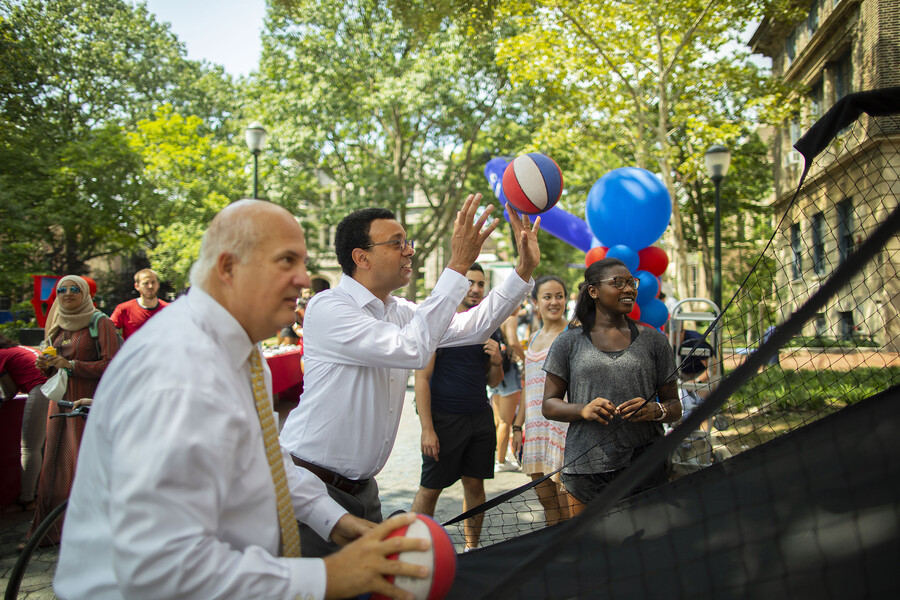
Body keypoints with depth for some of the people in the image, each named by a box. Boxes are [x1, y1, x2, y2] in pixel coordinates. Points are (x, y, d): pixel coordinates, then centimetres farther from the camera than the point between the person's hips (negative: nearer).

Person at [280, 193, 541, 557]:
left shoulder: (400, 312, 7)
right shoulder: (328, 307, -19)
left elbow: (473, 327, 10)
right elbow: (412, 349, -31)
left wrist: (524, 270, 0)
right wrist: (458, 265, -30)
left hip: (362, 486, 8)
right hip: (313, 486, -8)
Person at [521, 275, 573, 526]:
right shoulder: (534, 338, 16)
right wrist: (518, 425, 18)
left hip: (563, 422, -7)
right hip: (536, 426, 7)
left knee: (566, 504, -3)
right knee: (545, 499, 11)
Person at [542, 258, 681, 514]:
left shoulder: (654, 340, 10)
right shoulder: (568, 343, 7)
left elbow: (674, 405, 11)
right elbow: (549, 405, 6)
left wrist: (656, 411, -11)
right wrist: (583, 410, -13)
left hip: (646, 467, 1)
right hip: (587, 468, -1)